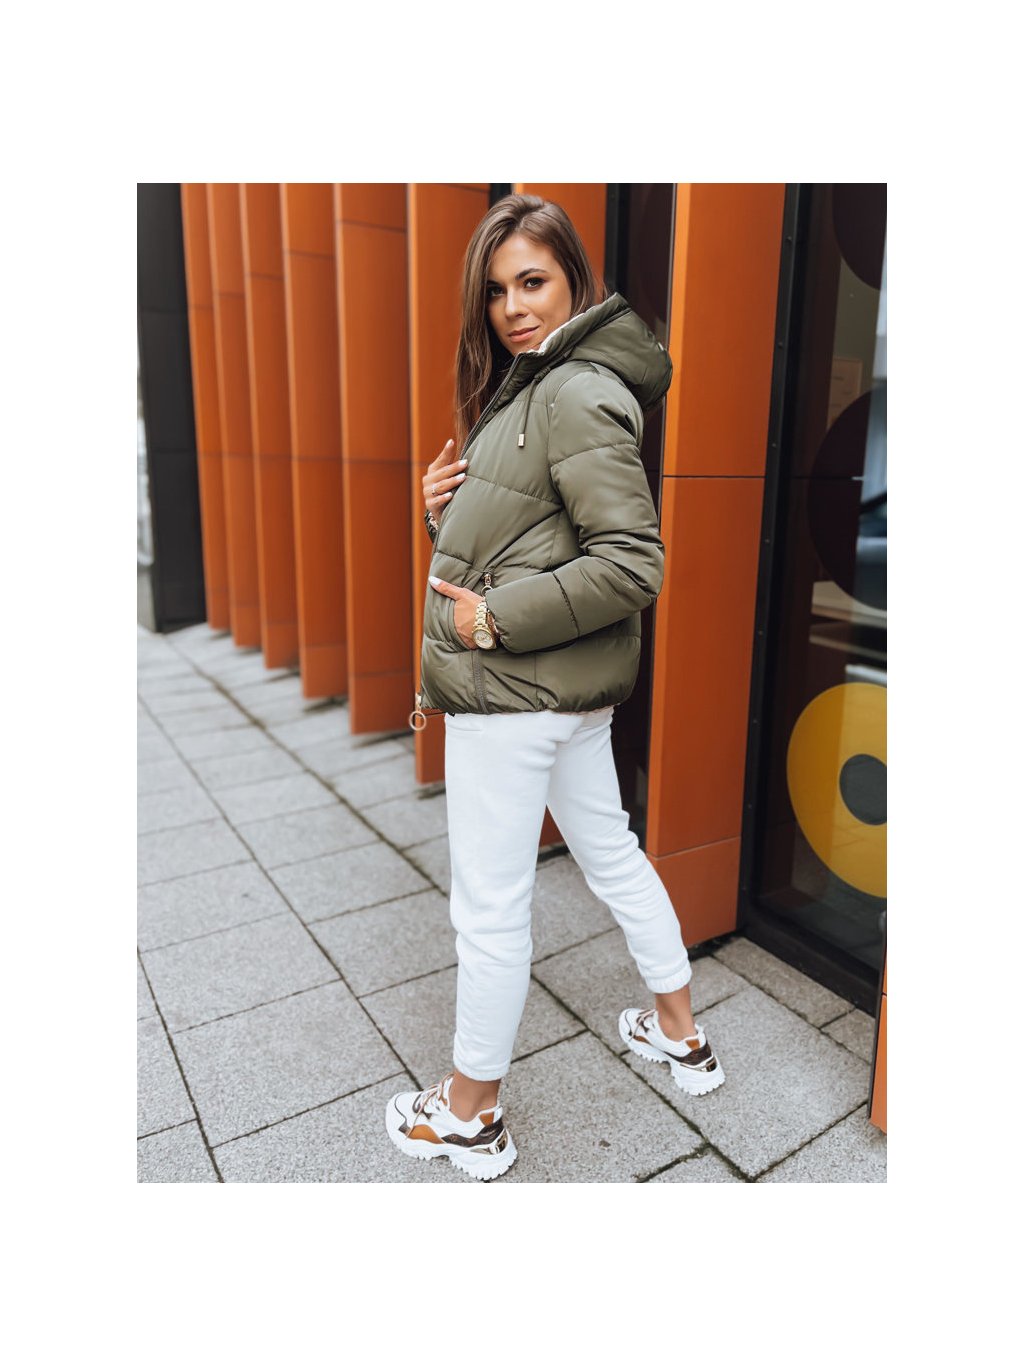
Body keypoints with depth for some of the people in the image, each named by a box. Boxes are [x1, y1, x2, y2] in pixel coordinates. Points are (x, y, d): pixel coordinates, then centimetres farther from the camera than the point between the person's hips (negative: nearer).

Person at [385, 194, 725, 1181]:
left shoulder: (578, 395, -15)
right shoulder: (523, 388, 16)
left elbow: (633, 562, -22)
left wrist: (494, 618, -19)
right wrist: (444, 504, 3)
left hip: (520, 692, -10)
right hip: (573, 687, 10)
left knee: (488, 905, 4)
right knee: (609, 850, 21)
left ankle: (469, 1117, 26)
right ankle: (680, 1036, 41)